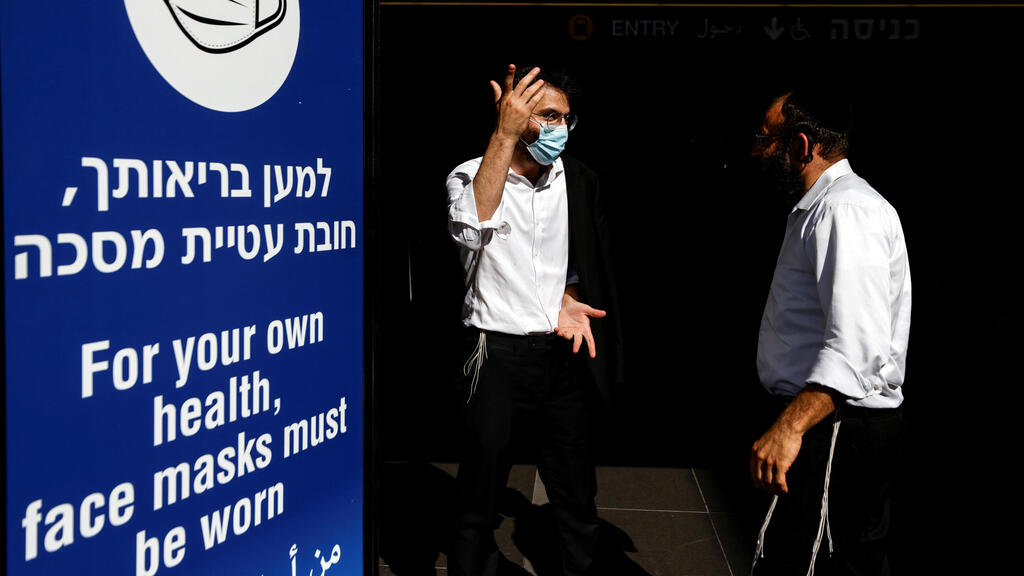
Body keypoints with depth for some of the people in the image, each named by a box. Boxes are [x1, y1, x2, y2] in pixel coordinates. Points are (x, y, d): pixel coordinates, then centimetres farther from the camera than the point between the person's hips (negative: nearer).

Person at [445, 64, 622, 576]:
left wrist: (569, 302, -3)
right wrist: (505, 133, -32)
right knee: (479, 500, 10)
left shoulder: (575, 180, 5)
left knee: (577, 498, 16)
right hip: (498, 356, -4)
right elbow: (472, 226, -32)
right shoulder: (469, 177, -8)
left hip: (563, 353, 4)